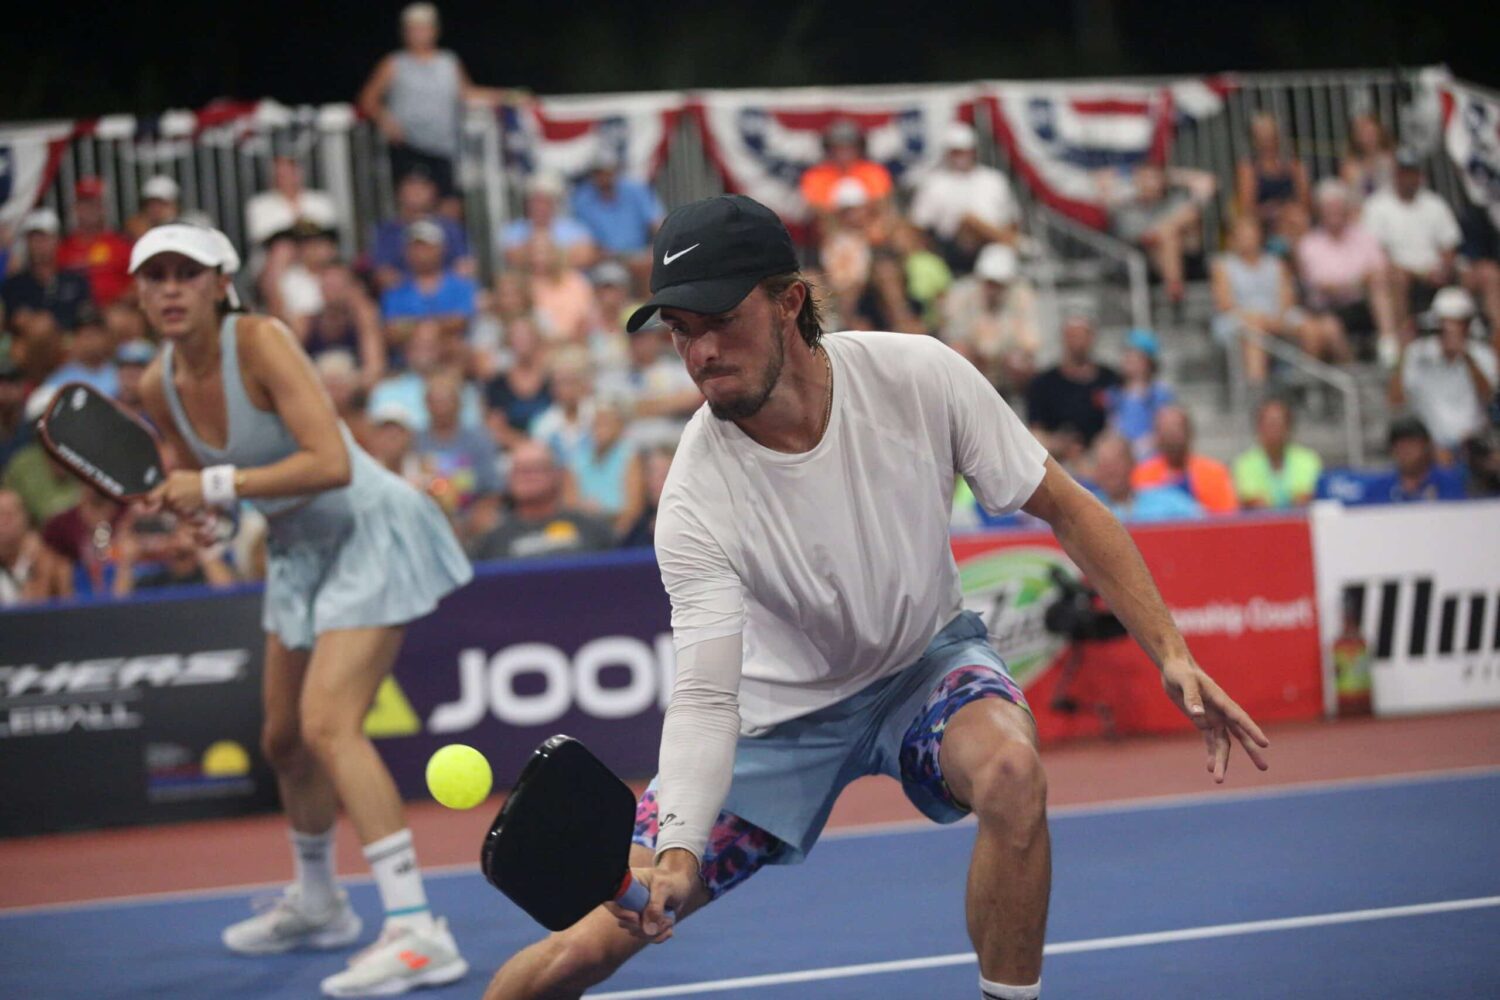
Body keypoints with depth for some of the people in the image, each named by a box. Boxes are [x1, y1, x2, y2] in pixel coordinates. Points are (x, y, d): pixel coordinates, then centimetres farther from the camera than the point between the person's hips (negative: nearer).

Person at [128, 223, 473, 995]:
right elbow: (202, 486, 13)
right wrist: (157, 503, -8)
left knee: (327, 724, -22)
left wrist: (219, 486, -31)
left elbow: (332, 463, -31)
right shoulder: (159, 387, -2)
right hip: (299, 549, 8)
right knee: (284, 740, 15)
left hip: (370, 532, -8)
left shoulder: (260, 342, -22)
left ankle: (418, 933, -25)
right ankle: (316, 904, 39)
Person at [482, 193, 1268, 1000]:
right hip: (779, 712, -1)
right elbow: (706, 698, -30)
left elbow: (1065, 509, -10)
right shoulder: (698, 495, -27)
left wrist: (1170, 651, -17)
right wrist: (677, 852, -47)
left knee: (1010, 768, -35)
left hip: (929, 659, 1)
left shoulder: (922, 376, -23)